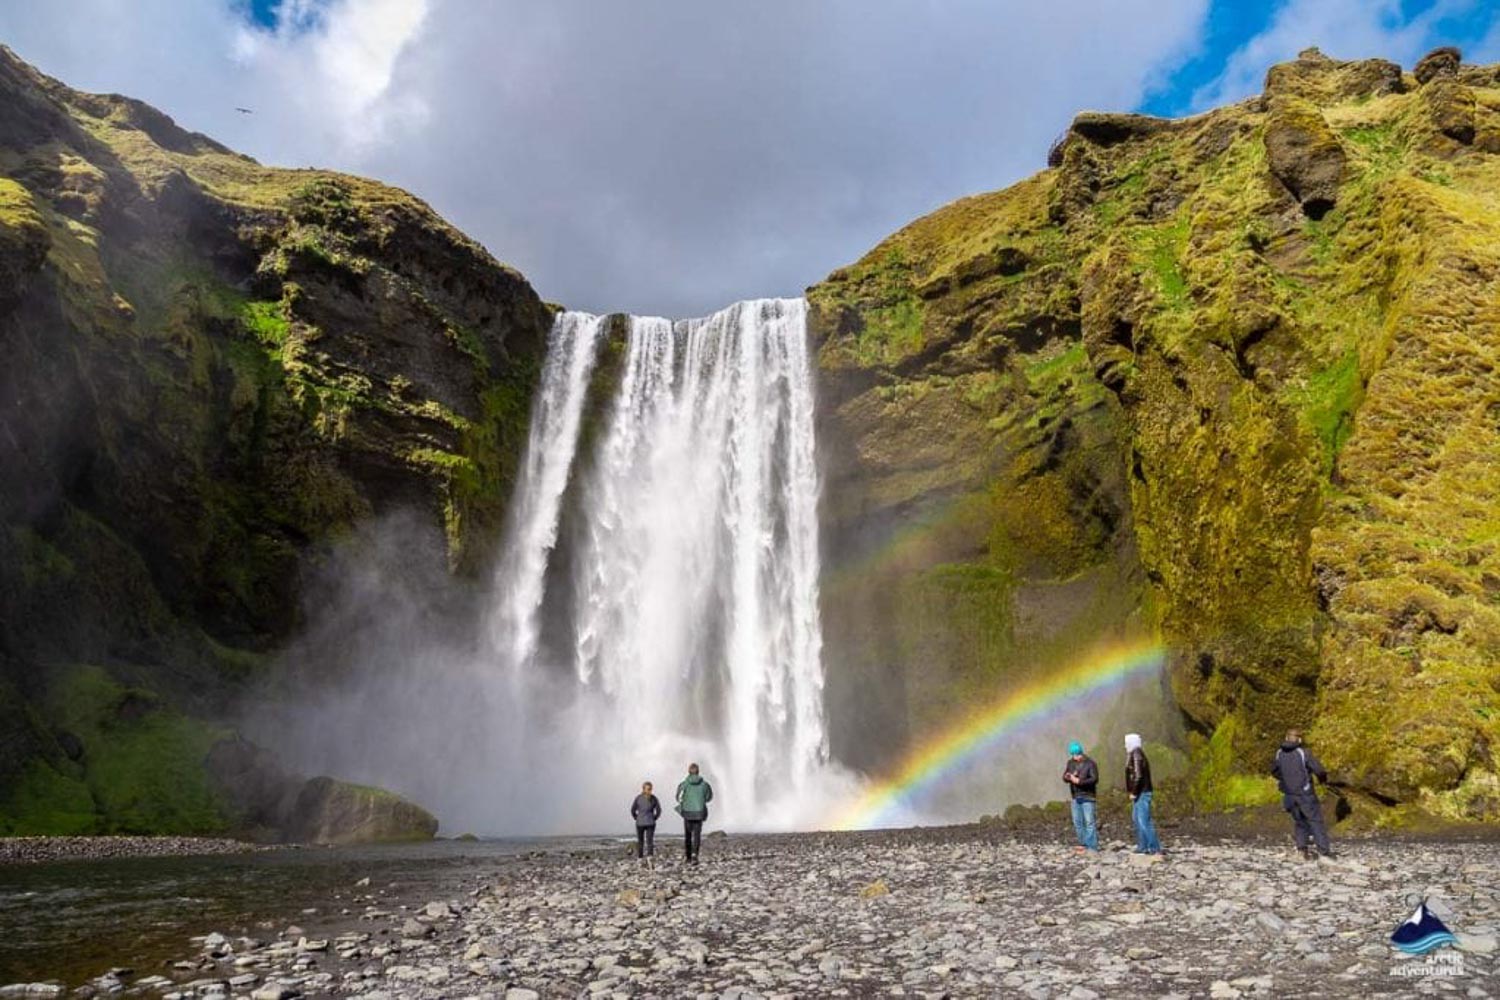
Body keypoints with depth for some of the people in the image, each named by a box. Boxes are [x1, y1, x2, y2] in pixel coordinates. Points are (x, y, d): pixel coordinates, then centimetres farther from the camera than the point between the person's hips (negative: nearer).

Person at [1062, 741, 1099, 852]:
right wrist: (1070, 777, -16)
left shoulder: (1090, 763, -10)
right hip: (1075, 797, 6)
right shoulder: (1071, 762, 8)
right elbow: (1064, 777, 6)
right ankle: (1084, 844, 20)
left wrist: (1079, 781, -23)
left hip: (1087, 797, -6)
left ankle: (1092, 846, -8)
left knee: (1089, 822, -9)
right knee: (1077, 822, 10)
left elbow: (1094, 779, -17)